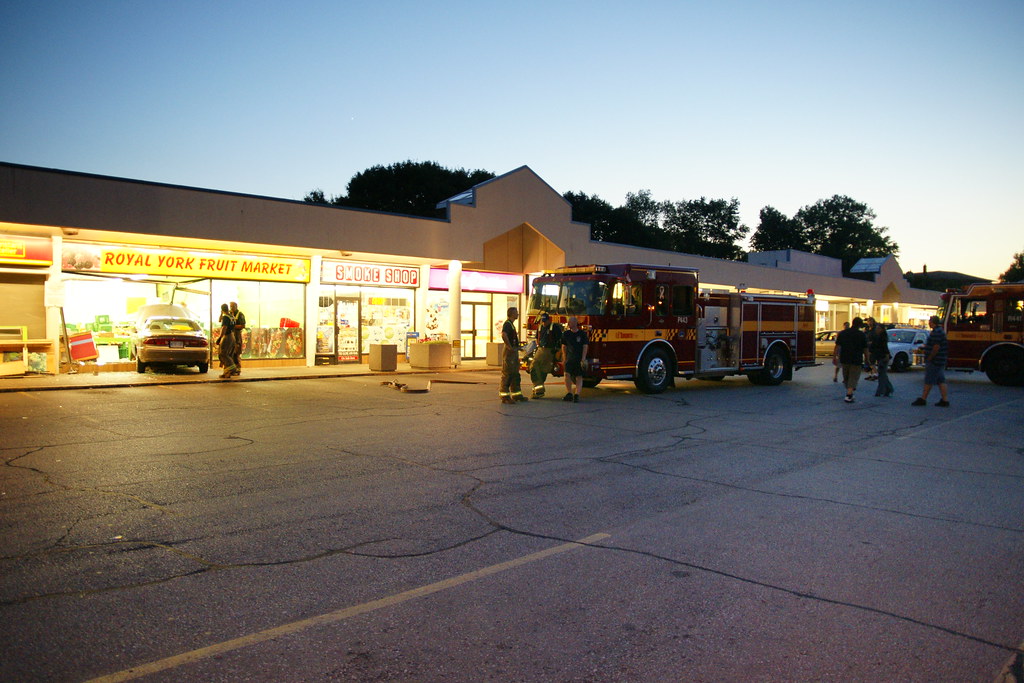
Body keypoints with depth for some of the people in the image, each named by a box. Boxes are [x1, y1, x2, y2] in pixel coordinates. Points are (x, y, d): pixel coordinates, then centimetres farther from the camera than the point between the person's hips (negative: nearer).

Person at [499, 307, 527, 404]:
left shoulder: (511, 324, 18)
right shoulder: (507, 324, -14)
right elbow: (504, 335, -31)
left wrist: (517, 346, 22)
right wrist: (510, 347, -26)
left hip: (514, 351, 10)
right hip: (509, 352, -10)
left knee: (515, 373, 14)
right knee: (507, 373, -8)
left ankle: (516, 394, 21)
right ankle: (505, 396, -6)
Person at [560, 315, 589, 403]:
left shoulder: (582, 334, 0)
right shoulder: (566, 334, 8)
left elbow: (585, 347, -4)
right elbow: (564, 347, 15)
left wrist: (583, 359, -13)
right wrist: (564, 358, 9)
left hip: (579, 359, -2)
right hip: (570, 359, 2)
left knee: (579, 377, -4)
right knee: (567, 374, -15)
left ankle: (577, 395, -6)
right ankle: (569, 393, -6)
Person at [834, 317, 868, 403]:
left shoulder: (842, 333, 3)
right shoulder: (862, 335, -3)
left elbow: (837, 346, 2)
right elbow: (865, 349, -1)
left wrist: (834, 357, 7)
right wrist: (866, 360, 8)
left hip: (844, 359, 3)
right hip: (856, 360, -3)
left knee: (846, 377, 17)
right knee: (853, 378, -1)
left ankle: (849, 393, 27)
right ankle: (848, 395, -12)